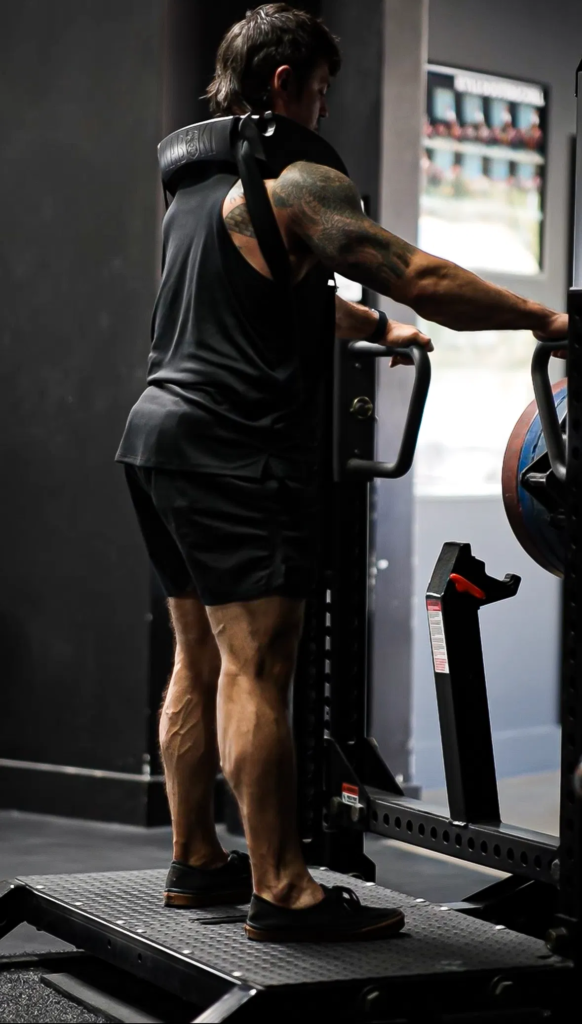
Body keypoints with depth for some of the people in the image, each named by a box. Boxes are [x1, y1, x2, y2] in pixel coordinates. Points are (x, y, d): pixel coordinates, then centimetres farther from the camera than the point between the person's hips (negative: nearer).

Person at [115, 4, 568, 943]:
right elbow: (418, 277, -14)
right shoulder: (292, 183, -9)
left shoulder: (196, 185, 20)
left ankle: (196, 863, 20)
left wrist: (377, 328, 46)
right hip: (233, 451, -10)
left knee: (200, 662, 14)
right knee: (257, 671, -9)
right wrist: (543, 319, -6)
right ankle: (281, 892, -6)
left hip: (162, 431, 10)